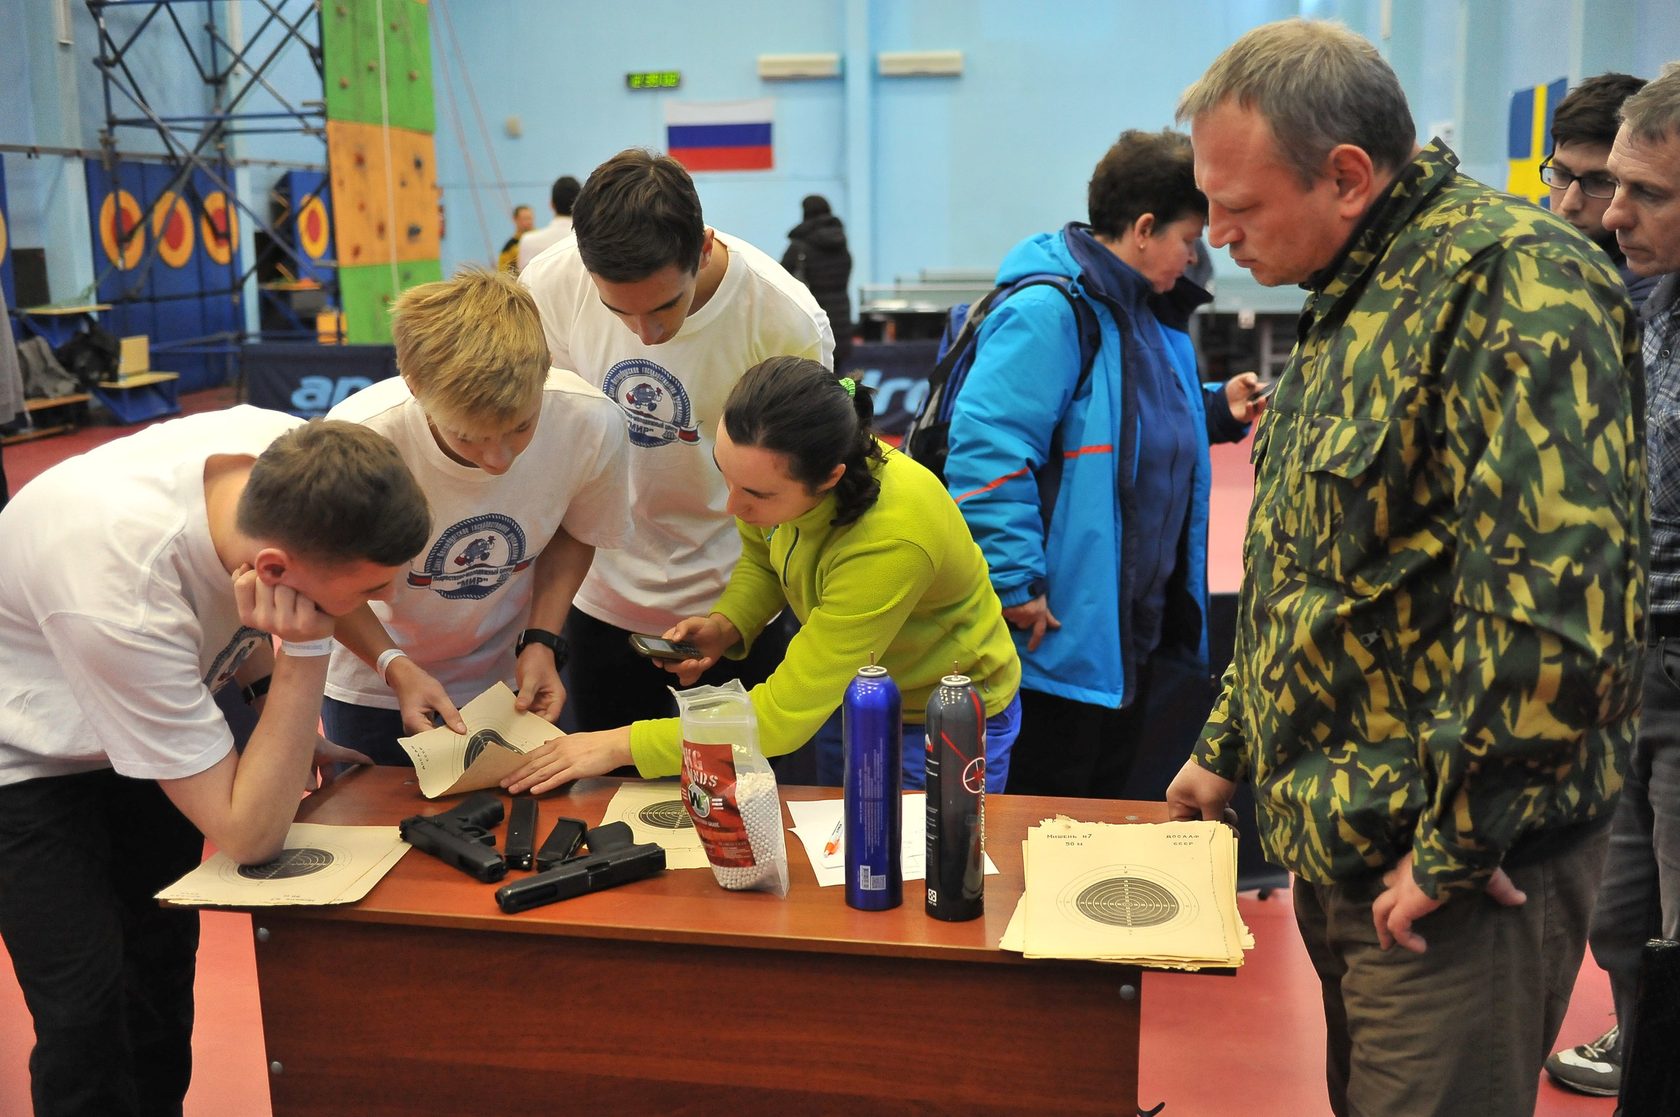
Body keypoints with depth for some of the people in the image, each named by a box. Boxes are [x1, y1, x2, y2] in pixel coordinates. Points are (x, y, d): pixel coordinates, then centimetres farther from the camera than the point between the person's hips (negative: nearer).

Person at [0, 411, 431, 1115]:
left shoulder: (290, 455, -27)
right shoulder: (126, 595, -44)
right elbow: (248, 837, -33)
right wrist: (305, 653, -41)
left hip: (150, 716, 6)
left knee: (164, 961, 14)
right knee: (85, 1010, -11)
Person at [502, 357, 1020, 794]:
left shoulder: (890, 541, -39)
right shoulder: (776, 475, -20)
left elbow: (784, 714, -34)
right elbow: (762, 557, 5)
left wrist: (622, 744, -29)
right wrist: (725, 625, -16)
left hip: (943, 724, -6)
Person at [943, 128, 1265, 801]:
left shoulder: (1145, 311, 12)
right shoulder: (1048, 311, -20)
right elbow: (986, 449, -27)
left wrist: (1218, 410, 9)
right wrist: (1014, 584, -26)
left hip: (1135, 625, 10)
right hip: (1061, 632, -10)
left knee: (1105, 804, 22)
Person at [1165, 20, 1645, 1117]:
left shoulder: (1514, 279, -19)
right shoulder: (1356, 300, 12)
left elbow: (1555, 598, -28)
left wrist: (1455, 845, -21)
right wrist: (1229, 746, 20)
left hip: (1450, 873, -9)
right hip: (1342, 849, 9)